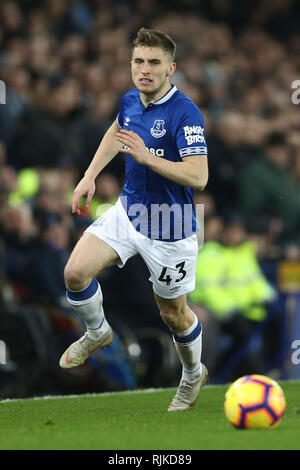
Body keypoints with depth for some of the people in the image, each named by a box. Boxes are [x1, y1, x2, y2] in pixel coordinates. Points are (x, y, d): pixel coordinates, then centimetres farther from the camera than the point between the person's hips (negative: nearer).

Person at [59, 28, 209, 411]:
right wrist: (90, 176, 19)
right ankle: (97, 333, 19)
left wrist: (147, 157, -37)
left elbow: (198, 177, -29)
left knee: (174, 314, 9)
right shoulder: (130, 101, 0)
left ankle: (193, 374, 39)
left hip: (169, 227, -6)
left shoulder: (185, 113, -23)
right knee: (75, 272, -12)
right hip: (128, 210, 6)